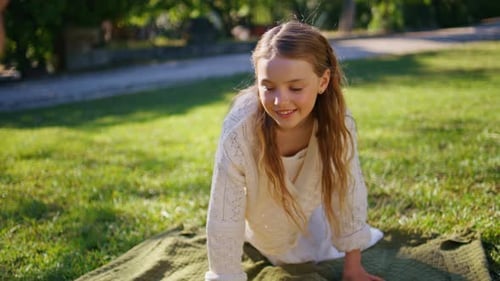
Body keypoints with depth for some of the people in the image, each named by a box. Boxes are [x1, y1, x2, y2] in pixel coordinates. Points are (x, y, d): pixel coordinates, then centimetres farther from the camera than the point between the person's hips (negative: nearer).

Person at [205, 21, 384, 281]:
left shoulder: (336, 121, -32)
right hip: (264, 216, -1)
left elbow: (349, 190, -18)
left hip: (310, 205, 2)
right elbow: (223, 223, -35)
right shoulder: (239, 133, -42)